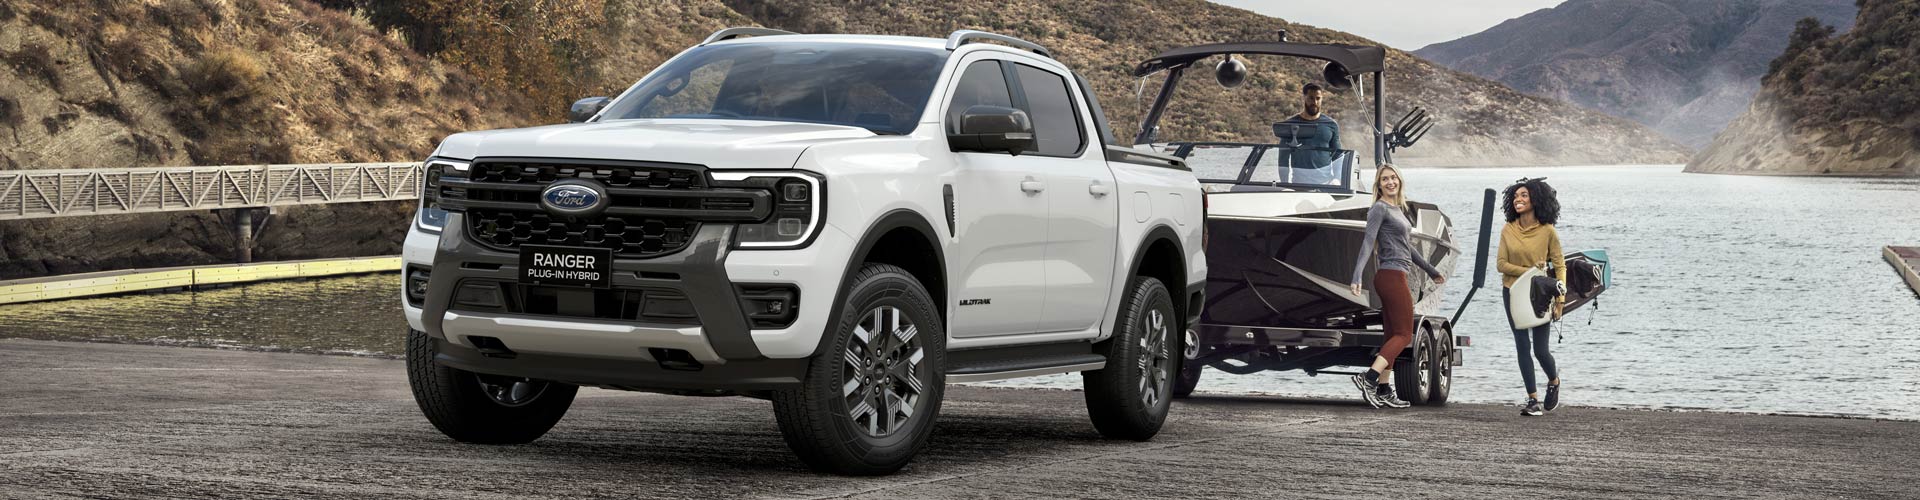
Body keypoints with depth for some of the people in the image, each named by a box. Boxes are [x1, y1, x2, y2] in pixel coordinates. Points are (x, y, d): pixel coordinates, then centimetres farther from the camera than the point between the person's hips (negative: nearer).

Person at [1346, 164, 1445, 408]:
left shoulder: (1398, 209, 19)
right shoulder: (1380, 209, -8)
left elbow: (1407, 247, 30)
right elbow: (1368, 242, -19)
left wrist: (1431, 270, 39)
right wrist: (1357, 276, -30)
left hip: (1396, 278, 9)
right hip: (1392, 276, -9)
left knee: (1393, 335, 8)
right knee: (1404, 335, -12)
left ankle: (1383, 391, 7)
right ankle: (1368, 378, -22)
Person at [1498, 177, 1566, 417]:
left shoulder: (1547, 231, -8)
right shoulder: (1508, 230, -1)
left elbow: (1560, 265, -5)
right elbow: (1501, 264, -1)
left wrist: (1560, 296, -13)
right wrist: (1528, 271, -15)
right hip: (1513, 293, 3)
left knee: (1540, 349, -3)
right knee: (1523, 347, 0)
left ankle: (1554, 381, 30)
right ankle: (1532, 399, 7)